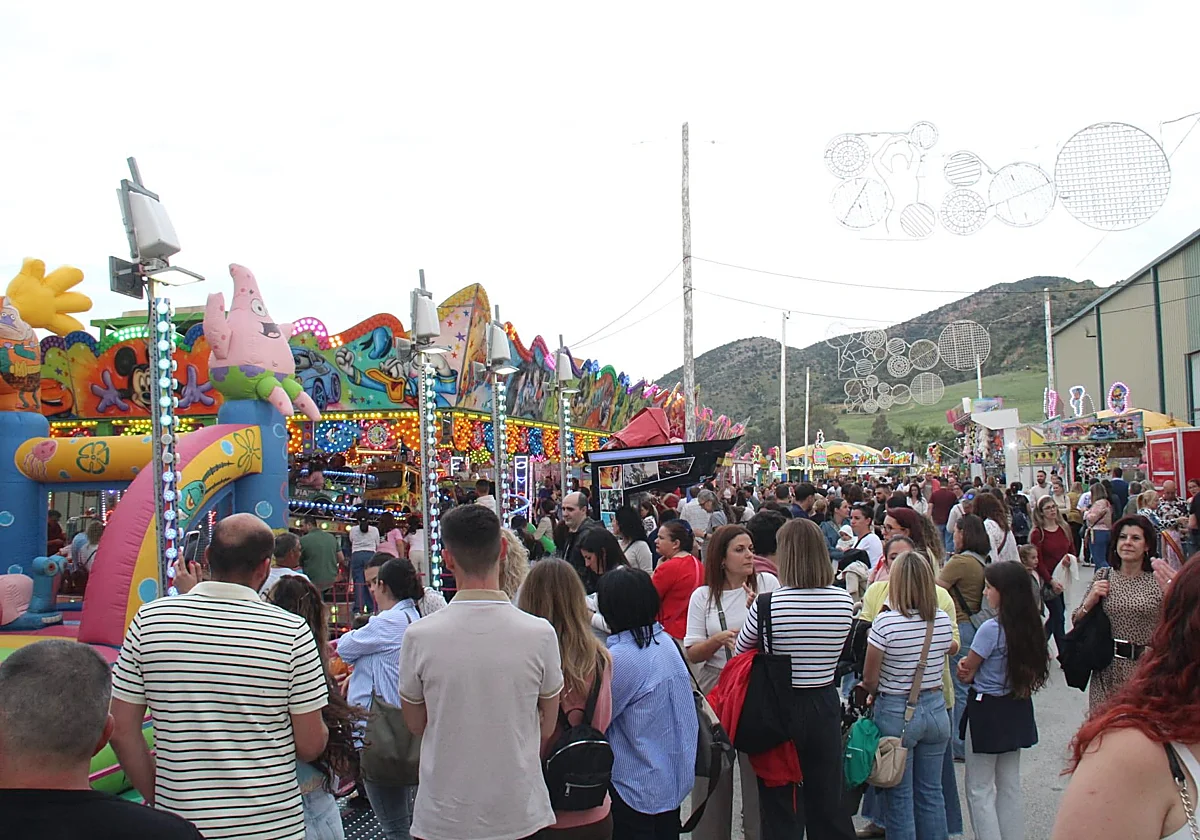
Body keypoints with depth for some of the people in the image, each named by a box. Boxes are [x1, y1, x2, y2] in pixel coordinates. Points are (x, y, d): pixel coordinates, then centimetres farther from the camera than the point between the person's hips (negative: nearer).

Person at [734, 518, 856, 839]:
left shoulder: (767, 604, -19)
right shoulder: (844, 600, -7)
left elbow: (740, 651, -3)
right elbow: (835, 652, 7)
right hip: (825, 706, 4)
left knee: (781, 807, 10)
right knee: (828, 804, 18)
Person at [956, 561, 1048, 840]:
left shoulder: (991, 628, -22)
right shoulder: (1030, 625, 0)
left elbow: (965, 675, -15)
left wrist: (965, 665, 8)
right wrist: (975, 666, -4)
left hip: (987, 710, -7)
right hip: (1018, 709, 8)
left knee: (979, 789, 5)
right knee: (1010, 787, 18)